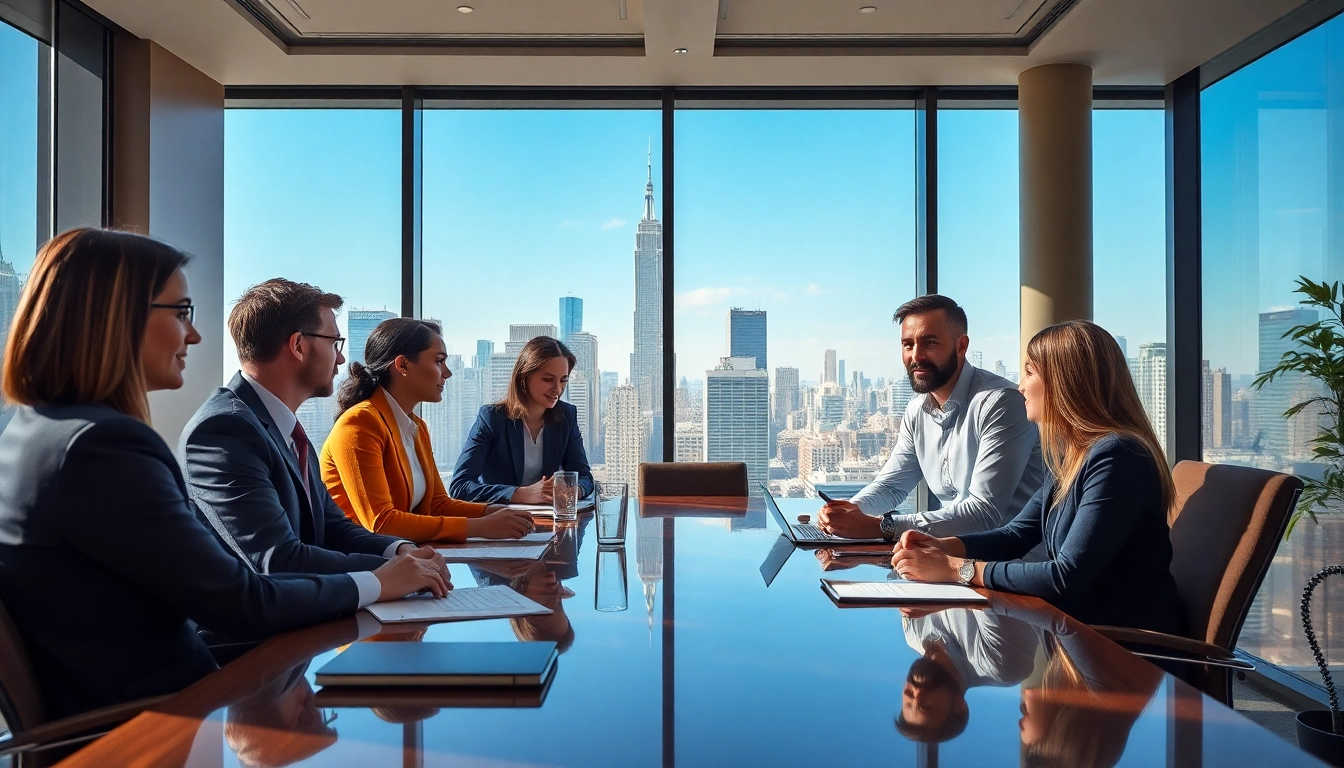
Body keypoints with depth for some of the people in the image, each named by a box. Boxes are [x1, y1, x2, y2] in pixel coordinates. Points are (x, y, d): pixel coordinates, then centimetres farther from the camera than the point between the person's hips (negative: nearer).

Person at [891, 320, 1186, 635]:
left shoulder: (1116, 458, -22)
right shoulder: (1069, 454, 8)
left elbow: (1067, 578, -26)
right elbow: (1017, 534, 13)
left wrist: (956, 569, -21)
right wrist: (943, 547, -4)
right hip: (1080, 624, 7)